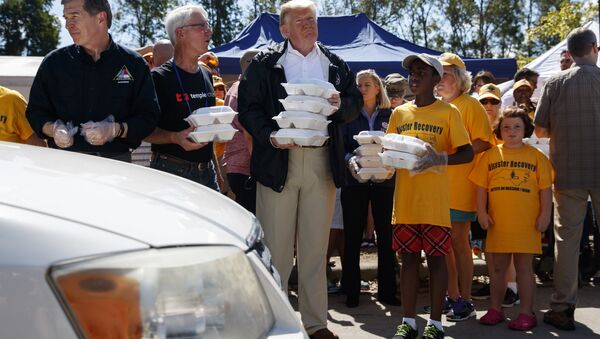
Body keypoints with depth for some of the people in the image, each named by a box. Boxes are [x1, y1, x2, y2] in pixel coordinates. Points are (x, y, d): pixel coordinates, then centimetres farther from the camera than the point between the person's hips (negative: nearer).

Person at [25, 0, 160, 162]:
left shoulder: (134, 64, 1)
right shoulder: (54, 62, 7)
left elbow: (149, 116, -1)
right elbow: (35, 111, 12)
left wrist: (116, 130, -18)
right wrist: (53, 129, -10)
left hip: (116, 160, -1)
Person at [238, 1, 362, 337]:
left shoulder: (336, 64, 14)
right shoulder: (265, 63, 3)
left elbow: (356, 102, 16)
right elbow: (248, 107, -2)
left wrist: (340, 104, -7)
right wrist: (270, 136, -17)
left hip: (323, 161, 3)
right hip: (278, 160, -3)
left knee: (316, 246, 9)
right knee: (276, 246, -1)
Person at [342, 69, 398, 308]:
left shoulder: (389, 116, 9)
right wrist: (350, 160, -18)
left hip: (383, 181, 1)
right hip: (355, 181, -1)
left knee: (386, 236, 2)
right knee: (352, 236, 1)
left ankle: (387, 290, 11)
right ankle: (351, 291, 10)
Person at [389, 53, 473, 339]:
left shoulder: (448, 112, 0)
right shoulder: (399, 113, 12)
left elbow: (467, 153, -3)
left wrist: (441, 159, -21)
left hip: (435, 201, -3)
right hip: (404, 199, 4)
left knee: (435, 258, 2)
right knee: (408, 258, 8)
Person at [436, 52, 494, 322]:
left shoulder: (470, 105, -2)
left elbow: (483, 142, -12)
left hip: (459, 186, -6)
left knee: (459, 242, -2)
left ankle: (465, 302, 7)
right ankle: (452, 296, 19)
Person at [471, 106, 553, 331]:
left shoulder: (536, 156, 3)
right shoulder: (491, 155, 6)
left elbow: (546, 188, 2)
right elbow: (481, 187, 6)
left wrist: (545, 214, -4)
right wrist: (481, 212, -2)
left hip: (527, 223, -2)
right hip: (498, 222, 2)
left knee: (524, 266, 3)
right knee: (499, 266, 11)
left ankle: (526, 312, 10)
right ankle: (495, 309, 21)